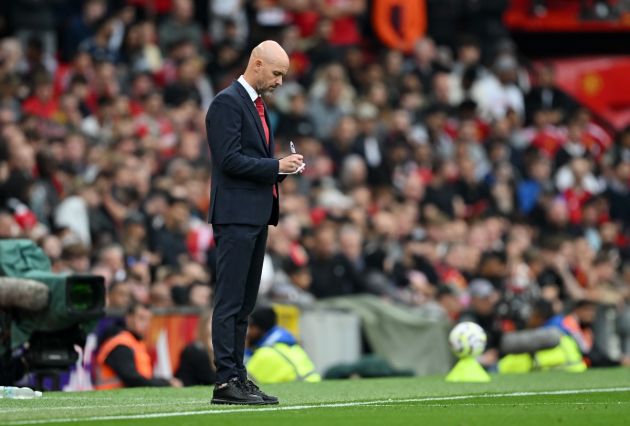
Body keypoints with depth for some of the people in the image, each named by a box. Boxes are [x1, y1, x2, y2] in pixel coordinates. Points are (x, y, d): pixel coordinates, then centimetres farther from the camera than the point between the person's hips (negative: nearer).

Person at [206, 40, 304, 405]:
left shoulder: (257, 104, 19)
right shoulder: (227, 103, -11)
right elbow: (230, 160, -18)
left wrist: (284, 166, 7)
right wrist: (276, 166, -16)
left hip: (257, 216, 10)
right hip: (236, 214, -10)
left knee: (244, 304, 11)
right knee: (230, 302, -10)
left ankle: (238, 377, 14)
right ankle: (227, 381, -11)